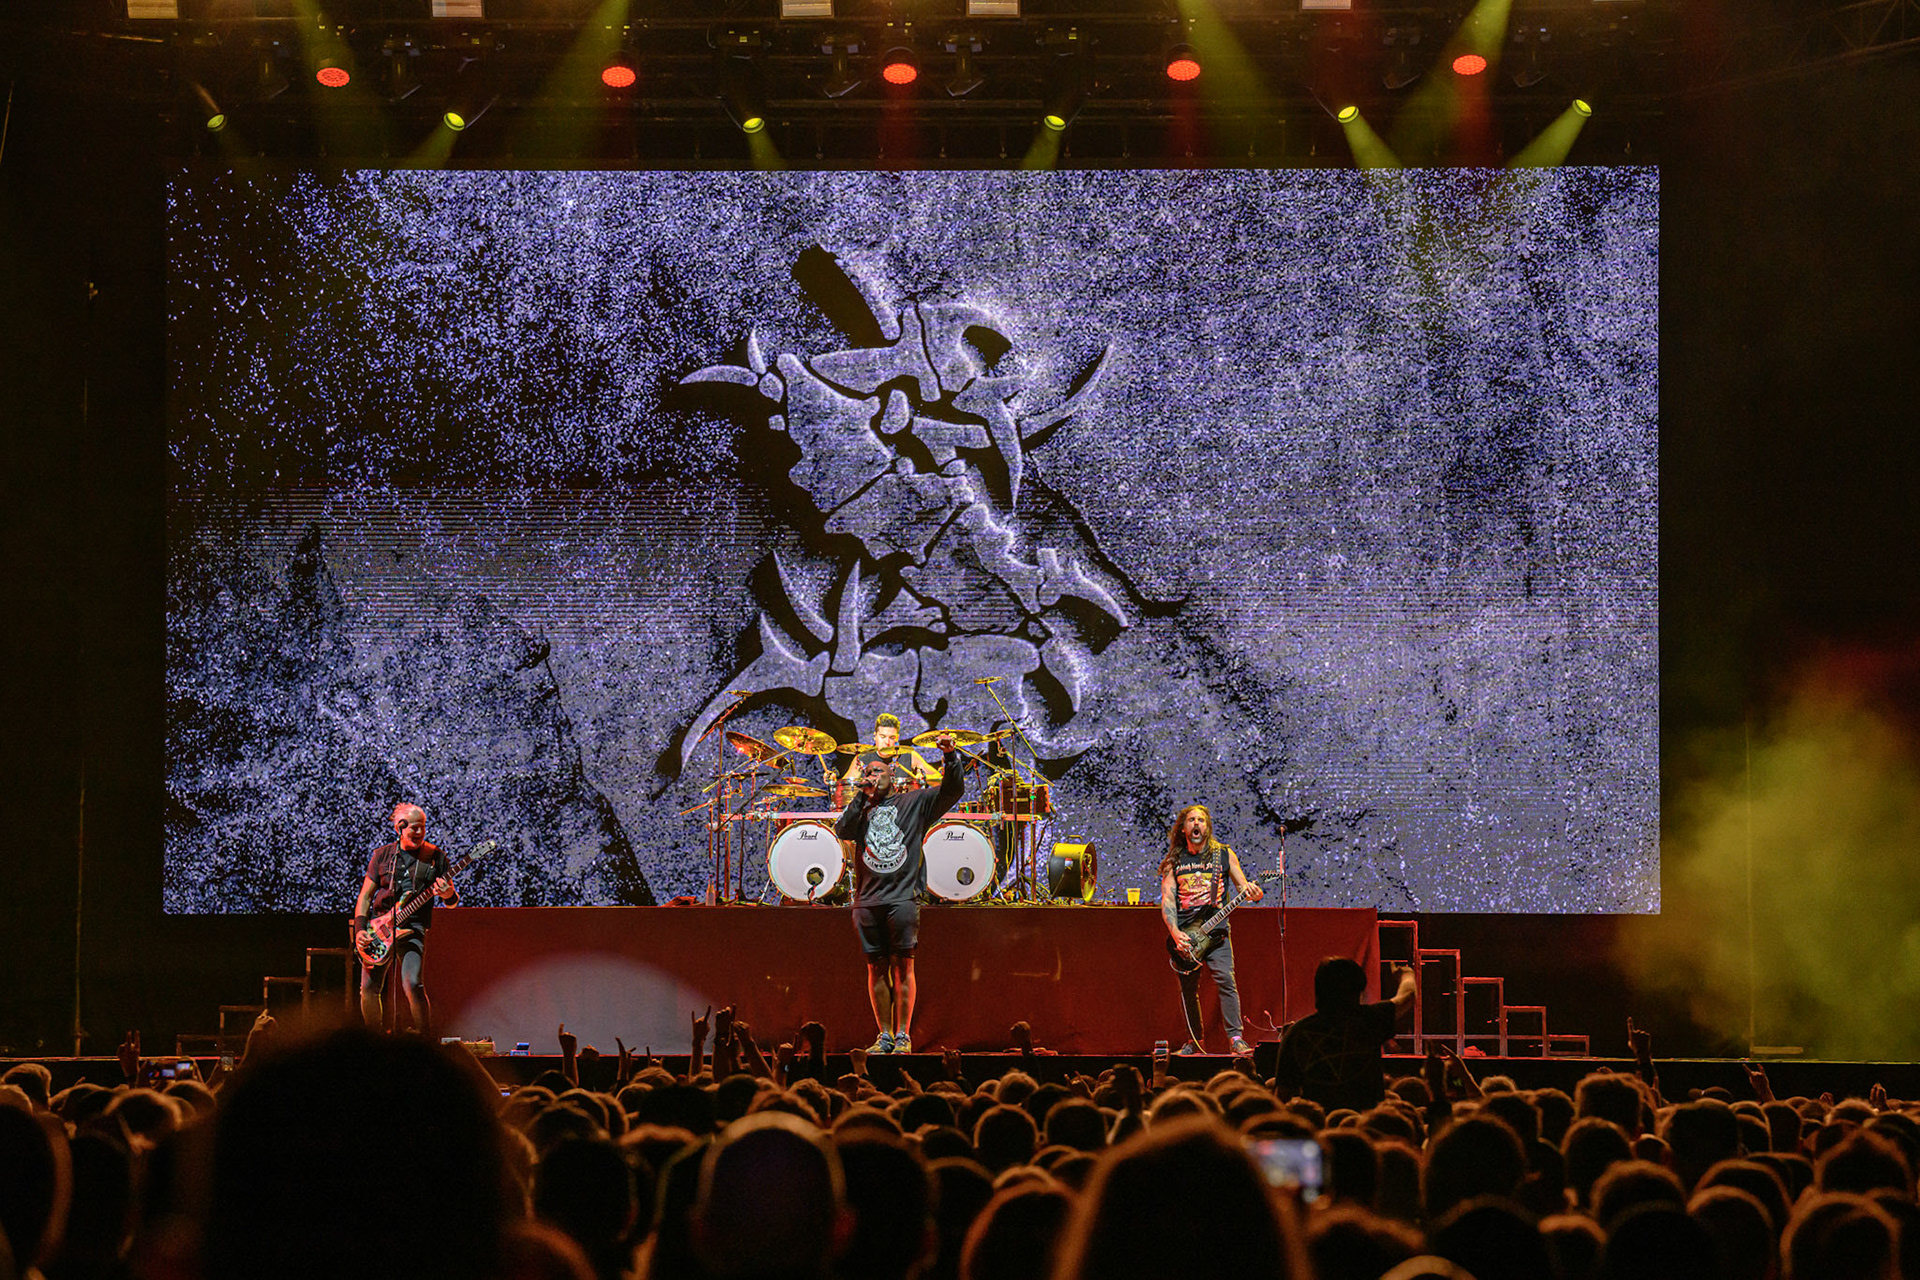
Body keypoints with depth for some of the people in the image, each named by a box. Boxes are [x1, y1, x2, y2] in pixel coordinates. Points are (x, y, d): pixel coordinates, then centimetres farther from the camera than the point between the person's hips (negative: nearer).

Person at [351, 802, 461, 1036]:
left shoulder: (435, 856, 5)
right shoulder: (382, 855, 9)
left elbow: (453, 902, 7)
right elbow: (365, 896, 11)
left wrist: (448, 896, -18)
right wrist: (360, 930, -2)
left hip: (412, 928, -3)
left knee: (413, 985, -22)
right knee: (368, 989, -3)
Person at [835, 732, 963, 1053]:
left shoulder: (915, 803, 12)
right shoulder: (861, 809, 19)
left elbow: (951, 791, 2)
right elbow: (842, 831, 1)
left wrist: (950, 758, -14)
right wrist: (863, 796, -1)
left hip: (902, 897, -3)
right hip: (867, 900, 3)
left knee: (902, 966, -6)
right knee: (876, 968, 4)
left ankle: (903, 1035, -3)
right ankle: (885, 1035, 10)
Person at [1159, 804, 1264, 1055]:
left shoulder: (1224, 855, 7)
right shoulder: (1174, 861, 8)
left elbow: (1244, 888, 9)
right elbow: (1167, 901, 4)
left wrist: (1254, 893, -17)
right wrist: (1175, 933, -11)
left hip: (1216, 931, -2)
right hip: (1184, 934, 2)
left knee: (1226, 980, -16)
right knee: (1188, 989, 3)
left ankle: (1235, 1037, -15)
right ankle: (1194, 1039, 18)